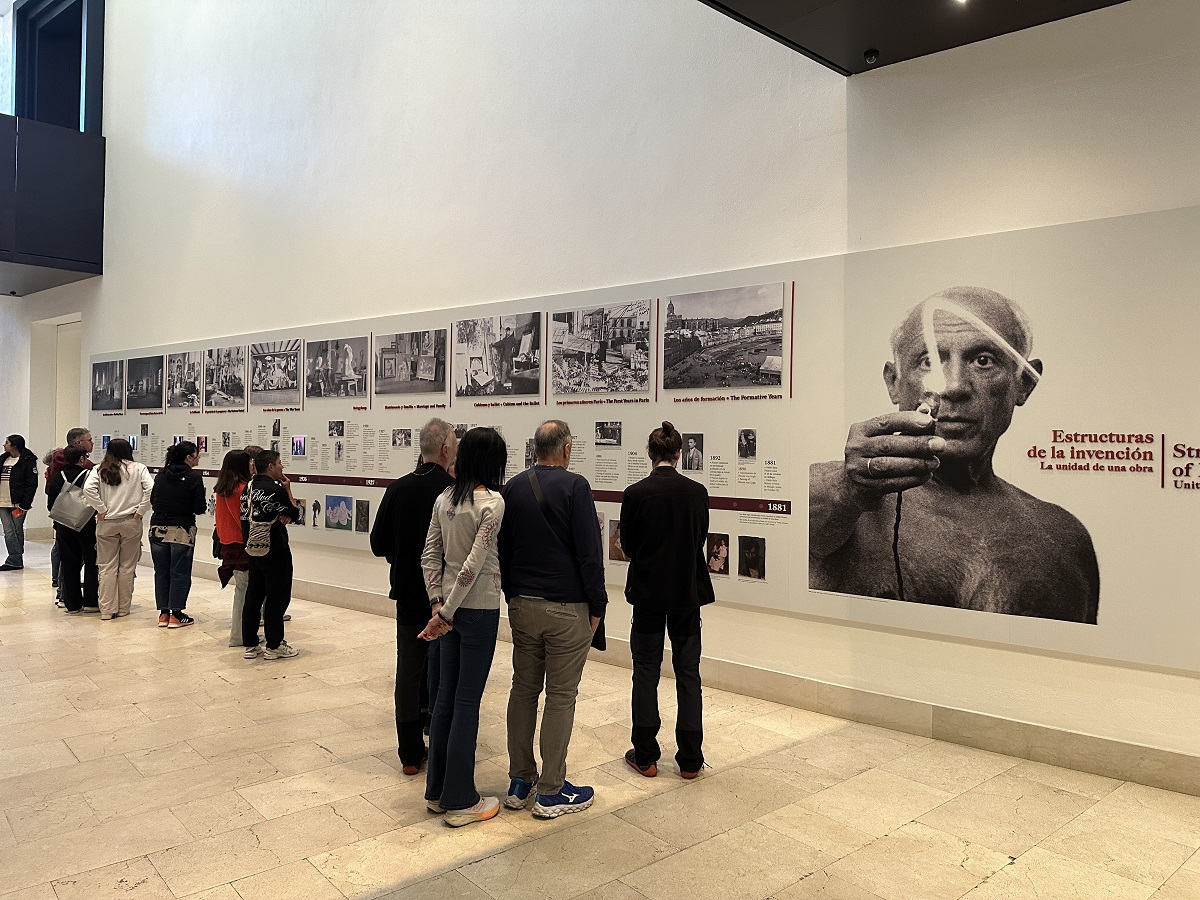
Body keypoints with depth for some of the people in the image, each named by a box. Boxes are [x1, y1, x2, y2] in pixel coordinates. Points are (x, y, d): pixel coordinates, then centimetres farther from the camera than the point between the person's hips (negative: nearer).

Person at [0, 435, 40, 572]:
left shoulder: (28, 460, -6)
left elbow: (32, 484, -10)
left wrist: (25, 504, -15)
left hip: (18, 504, -6)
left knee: (17, 532, 2)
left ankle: (14, 560, 7)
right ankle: (16, 561, 2)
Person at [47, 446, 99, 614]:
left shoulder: (58, 477, 2)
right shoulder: (88, 475, -11)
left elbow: (52, 501, 6)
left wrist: (57, 522, 17)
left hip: (63, 526, 4)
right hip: (86, 526, -4)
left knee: (68, 565, 9)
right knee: (91, 563, 6)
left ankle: (72, 604, 11)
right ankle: (90, 602, 6)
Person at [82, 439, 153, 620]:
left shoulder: (99, 470, 3)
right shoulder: (138, 469, 0)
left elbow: (88, 489, -13)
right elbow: (151, 489, -13)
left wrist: (101, 510, -5)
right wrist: (140, 511, -6)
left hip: (106, 523, 1)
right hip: (131, 522, -1)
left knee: (107, 567, 7)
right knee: (127, 567, 7)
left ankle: (107, 609, 9)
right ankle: (123, 608, 13)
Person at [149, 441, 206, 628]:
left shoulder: (161, 475, 5)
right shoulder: (194, 477, -11)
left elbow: (152, 500, 12)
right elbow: (200, 508, -12)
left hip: (158, 528, 5)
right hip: (182, 531, -5)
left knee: (161, 572, 12)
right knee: (180, 573, 4)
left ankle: (163, 613, 17)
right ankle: (176, 615, 8)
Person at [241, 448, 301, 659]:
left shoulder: (248, 488, 7)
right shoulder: (276, 490, -16)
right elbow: (295, 513, -5)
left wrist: (281, 517, 3)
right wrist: (288, 489, 4)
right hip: (275, 552, -8)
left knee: (253, 597, 13)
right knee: (277, 598, 1)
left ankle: (250, 645, 19)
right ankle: (273, 646, 6)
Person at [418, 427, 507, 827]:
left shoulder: (444, 498, 5)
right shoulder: (492, 502, -15)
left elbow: (430, 554, 5)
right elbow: (474, 564, -19)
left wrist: (439, 605, 4)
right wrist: (446, 613, -13)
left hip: (451, 606, 7)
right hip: (479, 608, -7)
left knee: (446, 695, 15)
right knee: (467, 701, 2)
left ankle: (437, 790, 27)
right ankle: (460, 801, 14)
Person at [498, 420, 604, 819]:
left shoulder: (513, 487, 7)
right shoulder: (574, 486, -12)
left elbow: (503, 548, 13)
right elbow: (590, 552, -14)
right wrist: (597, 605, -4)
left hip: (522, 604, 6)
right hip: (566, 607, -6)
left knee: (523, 689, 13)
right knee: (561, 695, 2)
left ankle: (519, 782, 21)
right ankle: (551, 792, 10)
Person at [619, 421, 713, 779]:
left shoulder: (635, 494, -12)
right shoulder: (698, 492, -6)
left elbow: (628, 546, -2)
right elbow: (702, 540, 4)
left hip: (648, 592, -2)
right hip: (688, 592, 2)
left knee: (646, 672, 10)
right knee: (688, 673, 10)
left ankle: (645, 757, 18)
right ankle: (690, 760, 17)